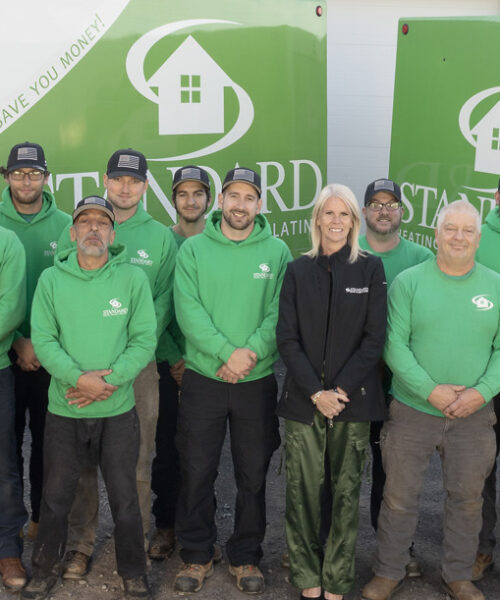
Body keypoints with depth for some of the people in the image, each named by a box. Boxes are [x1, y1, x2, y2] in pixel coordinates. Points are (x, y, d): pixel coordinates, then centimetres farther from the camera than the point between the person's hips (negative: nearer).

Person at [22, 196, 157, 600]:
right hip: (64, 410, 1)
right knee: (56, 496, 13)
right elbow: (43, 340, -5)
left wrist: (107, 381, -17)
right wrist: (79, 378, -19)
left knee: (125, 497, 8)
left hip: (118, 410, -1)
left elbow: (144, 340, -6)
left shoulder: (133, 279, -2)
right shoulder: (51, 280, 1)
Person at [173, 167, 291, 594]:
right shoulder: (194, 249, 1)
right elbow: (188, 310, -10)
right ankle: (197, 555, 25)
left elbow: (280, 314, -6)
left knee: (253, 476, 10)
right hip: (202, 378, 0)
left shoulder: (277, 251, 2)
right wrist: (227, 352, -19)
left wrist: (251, 352, -20)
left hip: (257, 382, 0)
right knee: (196, 472, 8)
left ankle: (246, 557, 27)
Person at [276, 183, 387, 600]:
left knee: (346, 493, 2)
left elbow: (375, 337, 0)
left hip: (353, 399, -1)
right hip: (303, 399, 1)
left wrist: (341, 389, -10)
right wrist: (315, 392, -9)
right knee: (303, 491, 1)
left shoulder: (370, 269, 5)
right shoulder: (298, 271, 8)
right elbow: (287, 338, 2)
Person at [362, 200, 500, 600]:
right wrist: (430, 390, -18)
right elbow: (395, 345, -10)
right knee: (399, 497, 8)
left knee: (467, 499, 14)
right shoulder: (408, 282, -4)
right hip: (412, 412, -2)